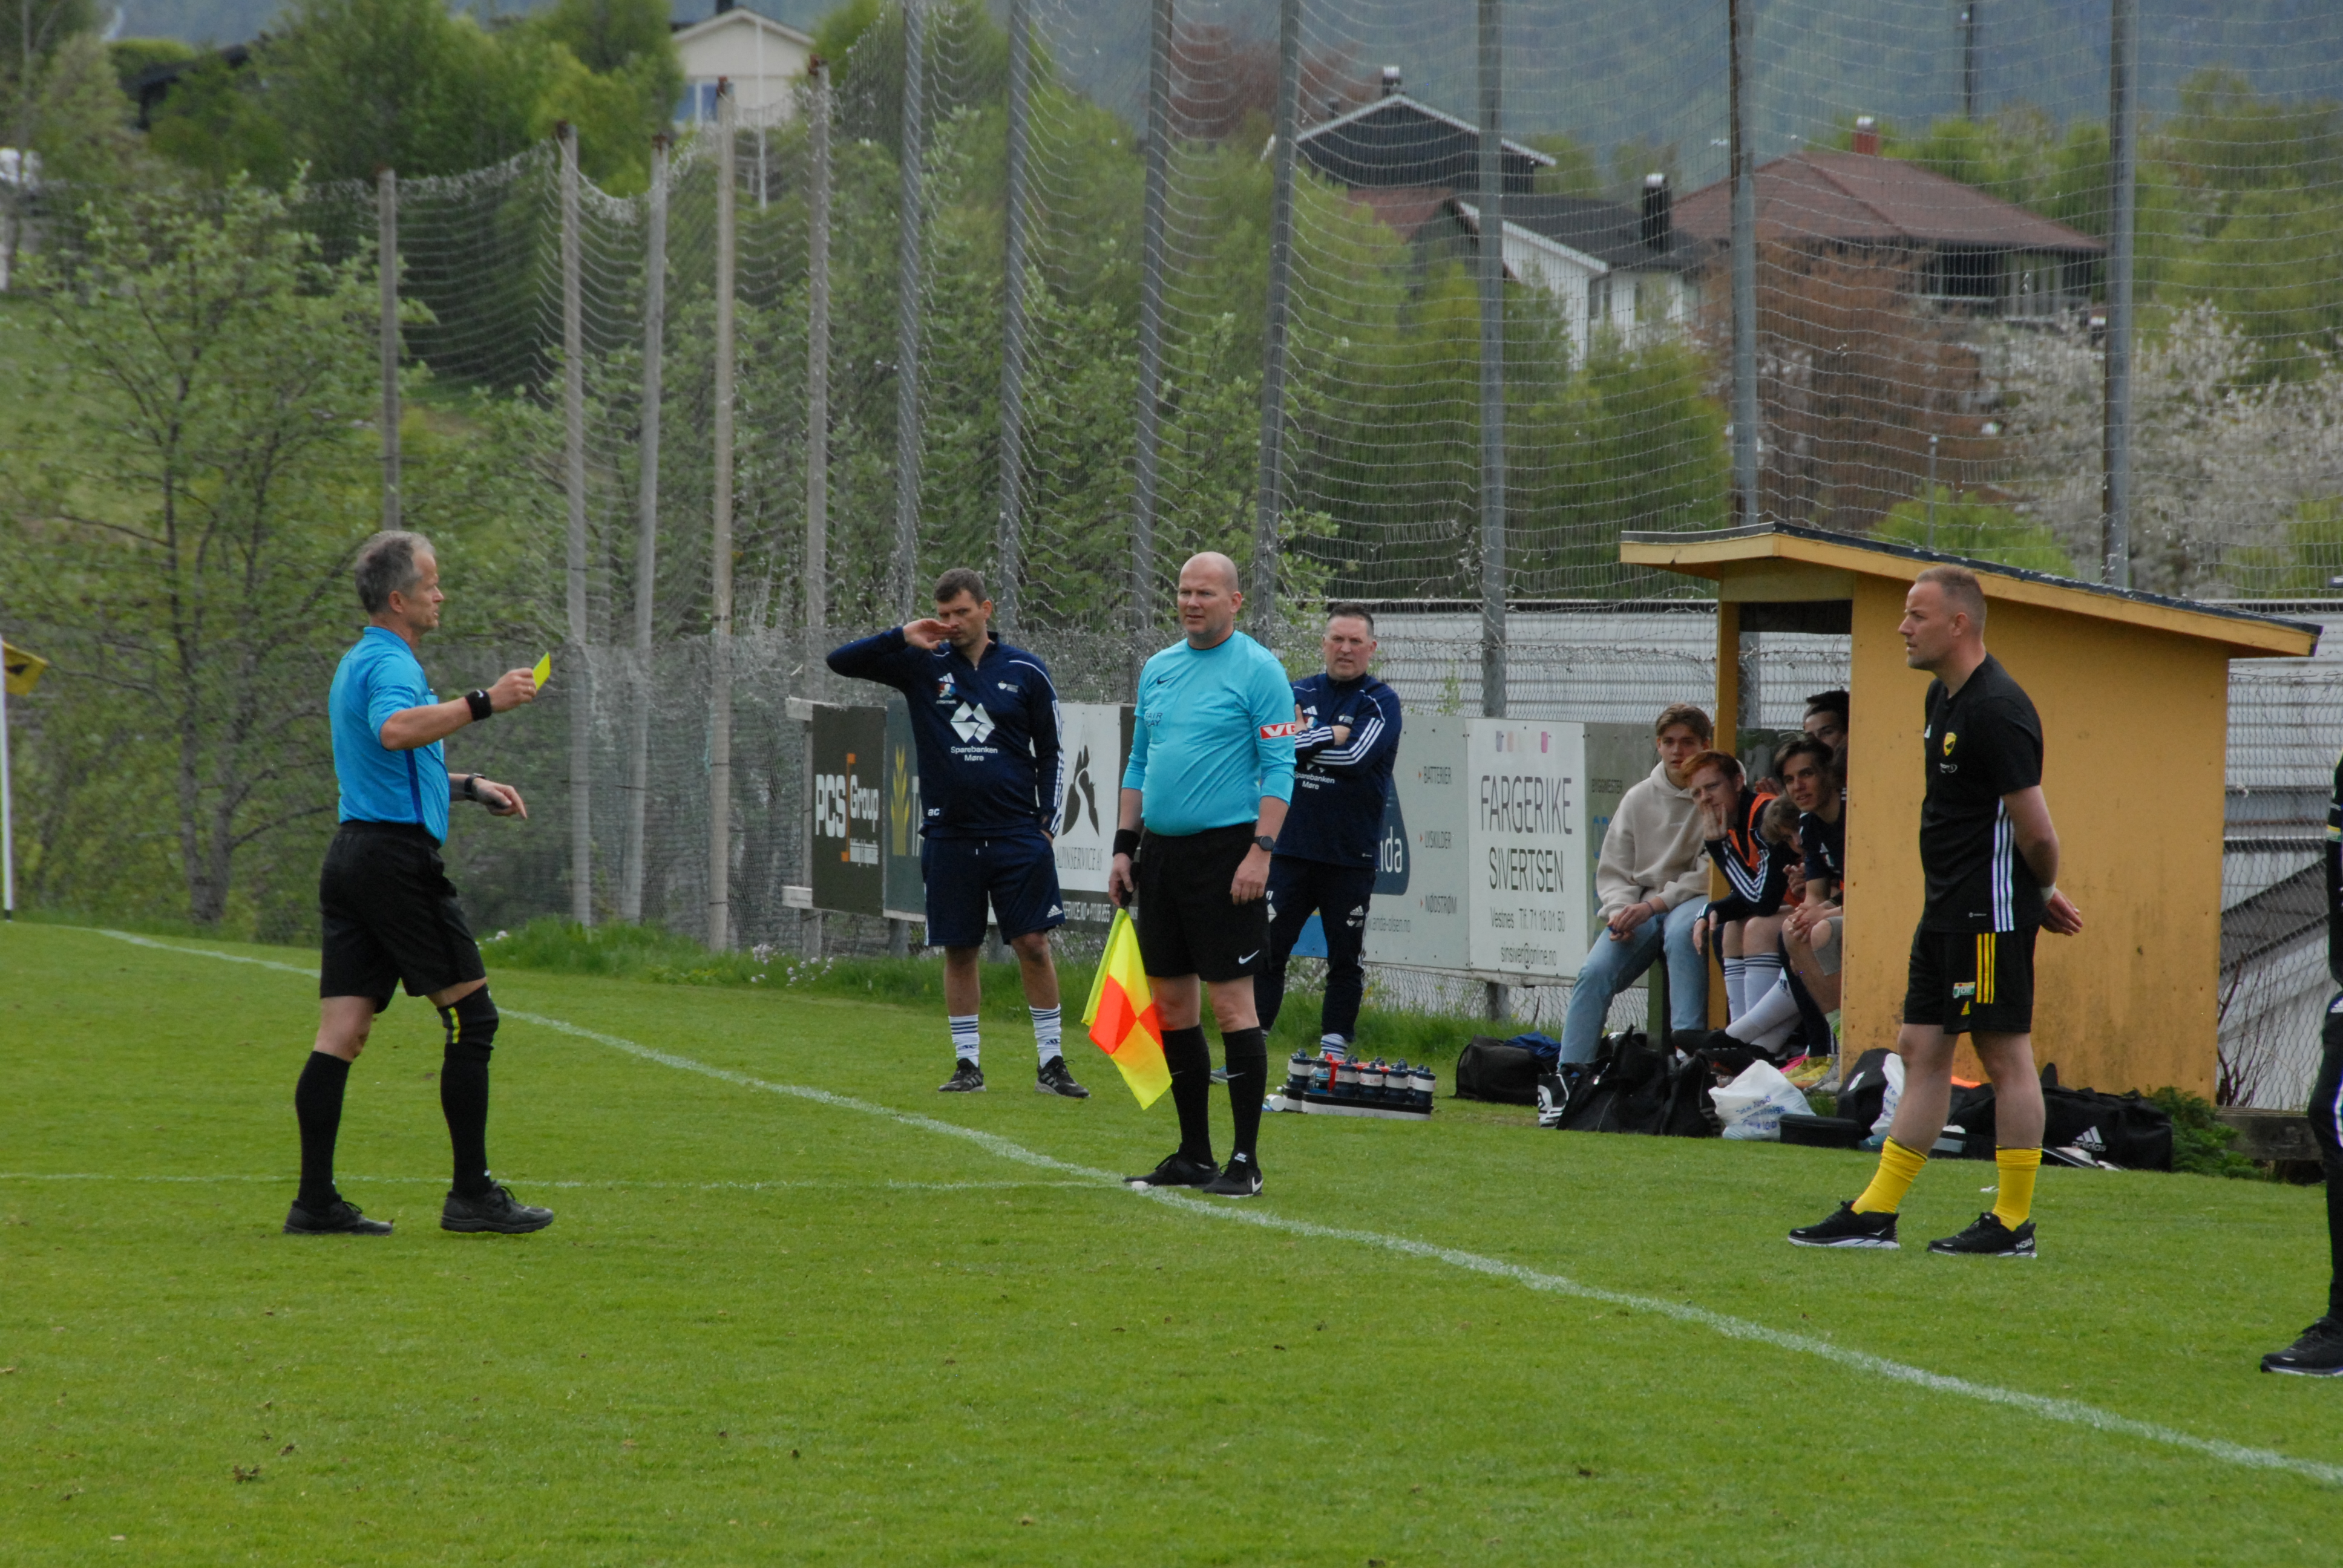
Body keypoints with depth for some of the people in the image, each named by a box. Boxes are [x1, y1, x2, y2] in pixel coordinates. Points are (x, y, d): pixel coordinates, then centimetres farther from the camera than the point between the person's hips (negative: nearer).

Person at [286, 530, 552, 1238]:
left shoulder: (359, 662, 21)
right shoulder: (390, 663, -12)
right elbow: (395, 728, -36)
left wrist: (470, 787, 28)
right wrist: (483, 703, -37)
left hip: (352, 854, 10)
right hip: (397, 855, -10)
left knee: (342, 1031, 4)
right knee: (471, 1016, -3)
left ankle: (316, 1200, 0)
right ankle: (472, 1193, -3)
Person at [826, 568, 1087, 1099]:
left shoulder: (1025, 671, 3)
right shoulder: (923, 665, 4)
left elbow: (1051, 752, 9)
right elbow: (840, 661, 0)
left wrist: (1048, 820, -1)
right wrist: (902, 637, -12)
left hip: (1017, 834, -1)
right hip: (949, 834, 1)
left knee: (1033, 943, -4)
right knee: (959, 950, 4)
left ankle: (1051, 1064, 3)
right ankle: (968, 1065, 12)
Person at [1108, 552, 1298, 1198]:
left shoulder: (1258, 670, -6)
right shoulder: (1158, 669, 15)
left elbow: (1278, 769, -10)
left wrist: (1260, 851, -18)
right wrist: (1125, 847, 14)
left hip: (1224, 852, -7)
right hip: (1162, 852, 7)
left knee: (1231, 1001, -8)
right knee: (1171, 1003, 8)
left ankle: (1246, 1161, -5)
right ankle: (1193, 1155, 16)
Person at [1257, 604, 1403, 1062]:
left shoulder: (1380, 702, 0)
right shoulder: (1297, 693, 11)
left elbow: (1355, 757, -15)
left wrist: (1301, 741, -7)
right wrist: (1329, 736, -13)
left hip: (1349, 856, -2)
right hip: (1290, 848, 2)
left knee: (1344, 960, 4)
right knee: (1266, 950, -2)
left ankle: (1334, 1055, 11)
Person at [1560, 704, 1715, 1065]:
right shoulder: (1638, 799, 13)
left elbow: (1710, 873, -8)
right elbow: (1613, 872, 13)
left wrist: (1653, 905, -16)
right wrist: (1619, 911, -8)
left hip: (1693, 900, -4)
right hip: (1639, 906, 4)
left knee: (1681, 934, -39)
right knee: (1594, 973, -19)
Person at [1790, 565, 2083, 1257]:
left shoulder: (1997, 711, -19)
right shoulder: (1942, 696, 13)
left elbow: (2036, 833, -18)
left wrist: (2040, 894, 1)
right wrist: (2043, 893, 16)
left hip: (1991, 913, -10)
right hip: (1948, 908, 10)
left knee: (2004, 1053, -3)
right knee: (1922, 1049, 10)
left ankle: (2014, 1222, 3)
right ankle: (1877, 1213, 13)